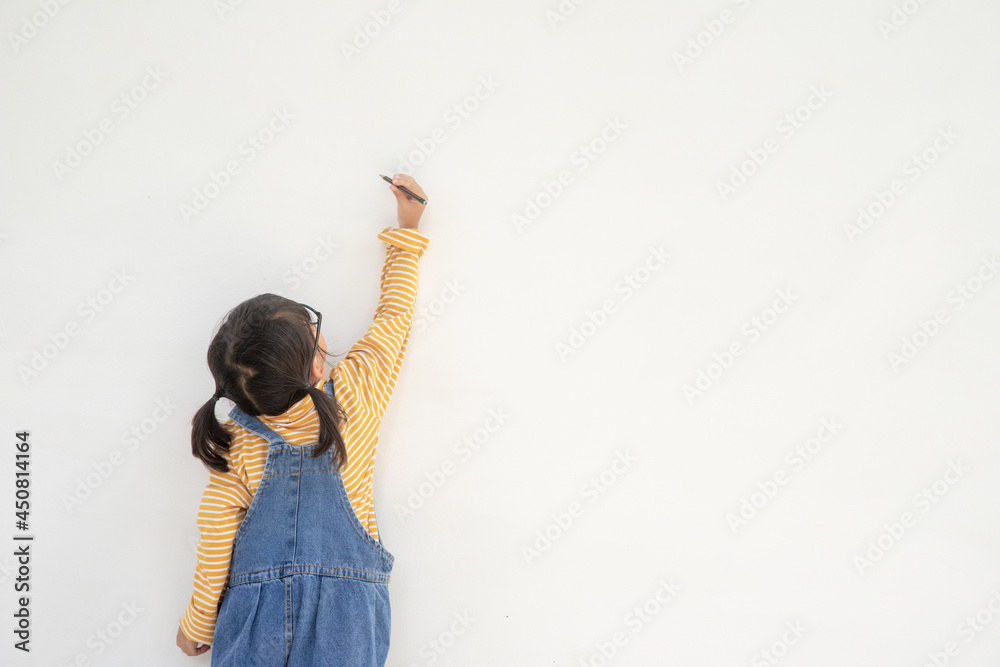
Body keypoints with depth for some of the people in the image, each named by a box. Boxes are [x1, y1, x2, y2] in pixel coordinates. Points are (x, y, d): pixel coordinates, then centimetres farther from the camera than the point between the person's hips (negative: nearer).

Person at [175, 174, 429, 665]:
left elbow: (215, 549, -3)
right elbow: (394, 317, 5)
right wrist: (408, 228, 17)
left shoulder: (233, 447, -10)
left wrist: (197, 627, 14)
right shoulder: (357, 395, -11)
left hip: (257, 613, 0)